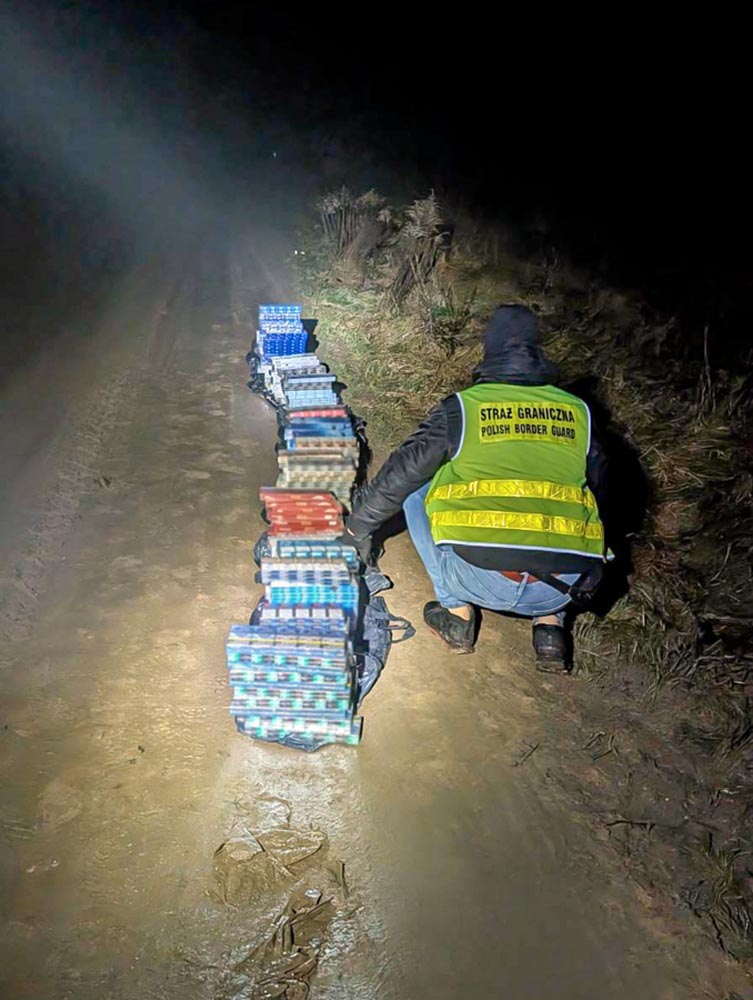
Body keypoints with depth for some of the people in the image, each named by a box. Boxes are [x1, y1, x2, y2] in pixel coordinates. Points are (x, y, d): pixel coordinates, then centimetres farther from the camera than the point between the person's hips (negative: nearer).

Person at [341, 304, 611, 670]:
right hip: (561, 589, 3)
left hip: (480, 578, -3)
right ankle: (550, 623, 19)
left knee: (414, 491, 21)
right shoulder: (578, 412, 14)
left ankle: (457, 610, 18)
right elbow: (600, 489, 28)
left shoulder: (462, 407, 6)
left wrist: (359, 526, 29)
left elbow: (399, 474, 12)